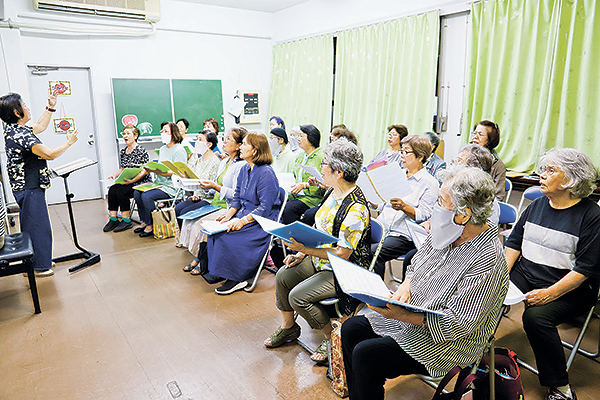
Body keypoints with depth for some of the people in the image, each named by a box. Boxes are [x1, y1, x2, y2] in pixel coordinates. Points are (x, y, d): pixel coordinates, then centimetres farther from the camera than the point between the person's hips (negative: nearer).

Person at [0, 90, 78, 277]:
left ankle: (41, 260, 30)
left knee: (30, 225, 18)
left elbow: (40, 127, 26)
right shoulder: (19, 134, -22)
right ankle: (38, 267, 8)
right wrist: (68, 142, -9)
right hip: (30, 188, -11)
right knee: (37, 225, -2)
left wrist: (50, 107, 23)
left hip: (25, 188, 11)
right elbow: (49, 154, -24)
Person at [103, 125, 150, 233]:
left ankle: (126, 220, -15)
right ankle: (113, 219, -13)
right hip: (126, 182, 7)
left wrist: (132, 180, -23)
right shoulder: (123, 152, 14)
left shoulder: (141, 151, -8)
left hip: (140, 182, -6)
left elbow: (145, 171, -14)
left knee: (121, 191, -27)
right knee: (112, 190, -19)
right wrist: (115, 175, 1)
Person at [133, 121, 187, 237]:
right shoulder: (162, 149, 17)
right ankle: (144, 222, 4)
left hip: (172, 186, -8)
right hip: (159, 183, 9)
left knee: (146, 196, -25)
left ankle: (150, 225, -9)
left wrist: (155, 170, -24)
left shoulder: (179, 150, -11)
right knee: (137, 192, -8)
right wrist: (150, 169, -1)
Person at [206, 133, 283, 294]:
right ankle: (216, 271, 4)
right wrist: (228, 215, -3)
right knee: (216, 231, -10)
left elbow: (265, 208, -21)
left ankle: (236, 279, -6)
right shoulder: (244, 169, 9)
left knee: (227, 237, -22)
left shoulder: (266, 173, -18)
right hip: (245, 213, 8)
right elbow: (237, 198, 13)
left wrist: (242, 221, -26)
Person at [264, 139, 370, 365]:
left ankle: (333, 337, 5)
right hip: (321, 260, 9)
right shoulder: (335, 193, 3)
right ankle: (288, 327, 20)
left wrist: (304, 248, -27)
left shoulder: (355, 208, -27)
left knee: (298, 296, -18)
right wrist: (300, 254, 1)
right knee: (283, 276, -1)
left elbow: (343, 255, -26)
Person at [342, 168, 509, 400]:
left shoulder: (487, 260, -27)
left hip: (448, 343, -8)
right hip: (412, 313, 8)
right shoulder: (449, 231, -2)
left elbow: (456, 324, -26)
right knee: (351, 329, 2)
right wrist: (405, 288, -9)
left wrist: (403, 316, -32)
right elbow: (416, 266, 11)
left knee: (364, 354, -20)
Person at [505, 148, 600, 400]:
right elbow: (514, 243, 10)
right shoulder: (537, 205, 10)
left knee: (535, 317, -30)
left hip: (569, 289, -5)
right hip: (525, 274, 5)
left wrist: (549, 294, -22)